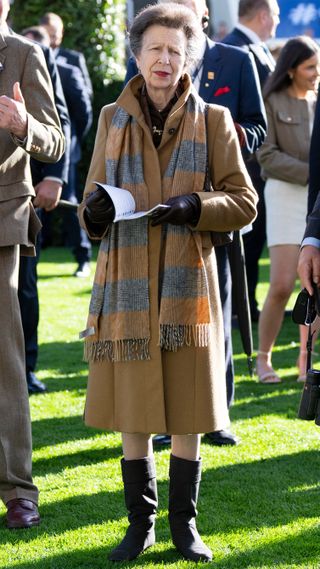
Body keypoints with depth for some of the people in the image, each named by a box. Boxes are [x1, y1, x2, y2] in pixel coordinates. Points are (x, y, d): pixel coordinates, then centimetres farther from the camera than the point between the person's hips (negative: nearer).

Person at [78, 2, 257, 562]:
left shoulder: (213, 120, 5)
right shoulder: (113, 119, 10)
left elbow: (244, 202, 3)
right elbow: (92, 205, 14)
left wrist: (194, 206, -14)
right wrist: (94, 211, -10)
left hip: (187, 282, -1)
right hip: (127, 282, 1)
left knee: (187, 407, 2)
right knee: (132, 408, 3)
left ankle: (184, 521, 15)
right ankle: (140, 522, 15)